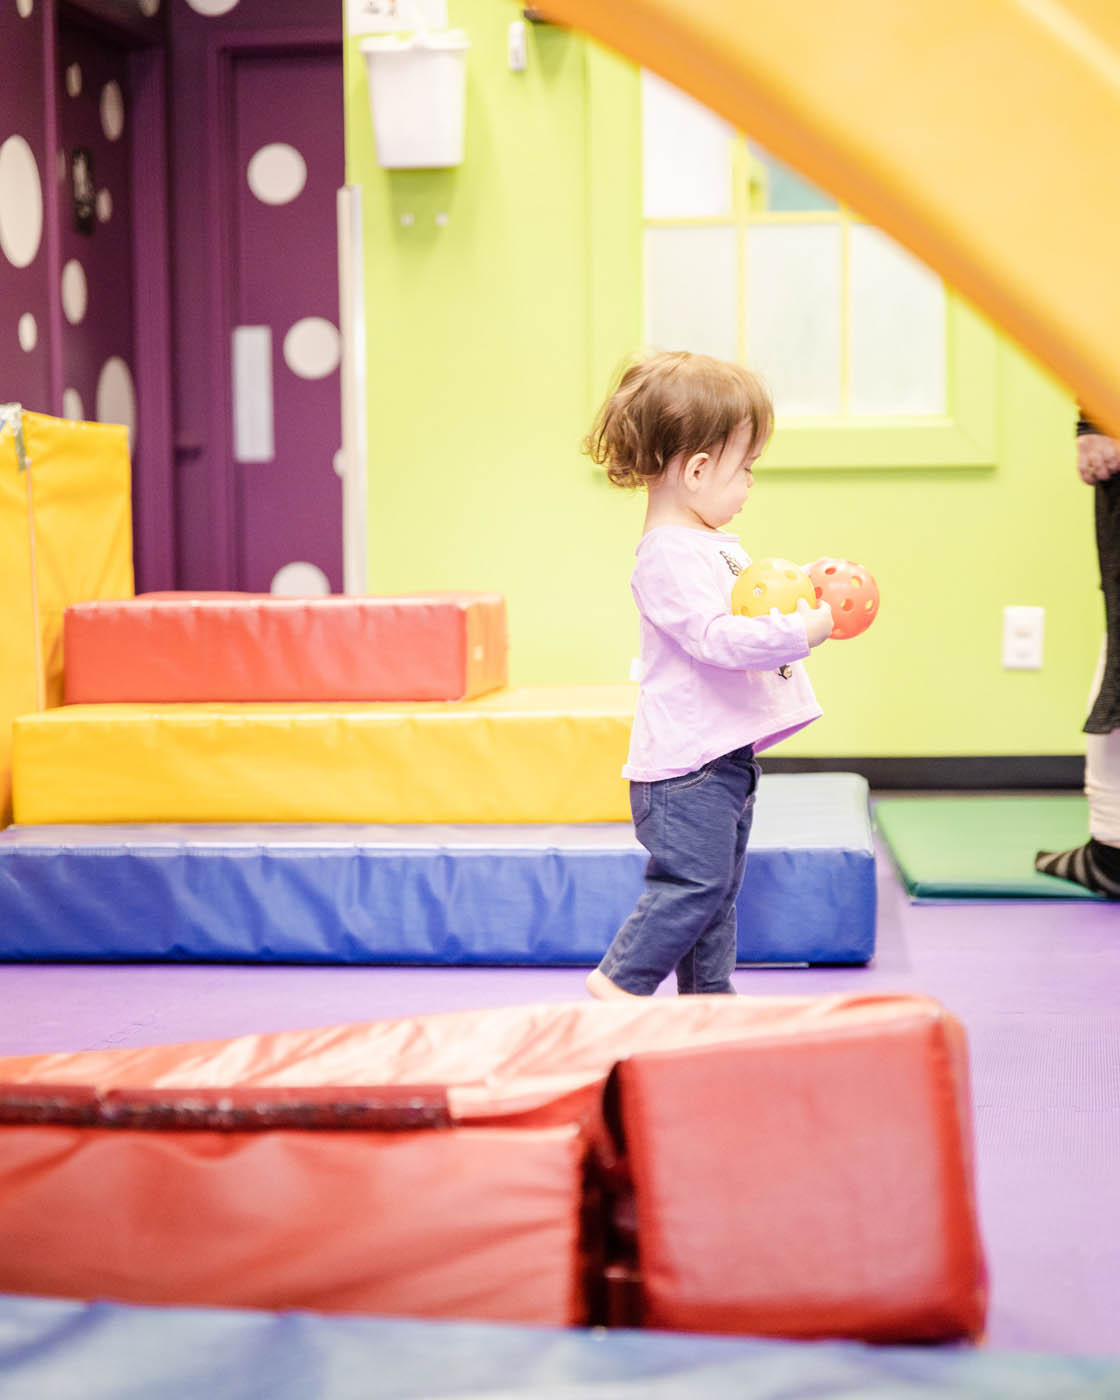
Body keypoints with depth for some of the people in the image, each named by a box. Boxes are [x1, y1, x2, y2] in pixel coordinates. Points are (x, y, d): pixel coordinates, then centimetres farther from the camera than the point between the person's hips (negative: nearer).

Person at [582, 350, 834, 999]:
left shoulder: (715, 544, 15)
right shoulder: (669, 555, -19)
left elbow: (751, 605, 29)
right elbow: (715, 636, -29)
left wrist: (808, 594, 13)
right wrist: (803, 630, -26)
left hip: (725, 754, 11)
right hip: (686, 757, -11)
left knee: (719, 885, 15)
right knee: (694, 880, -10)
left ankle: (708, 995, 24)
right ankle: (622, 980, 1)